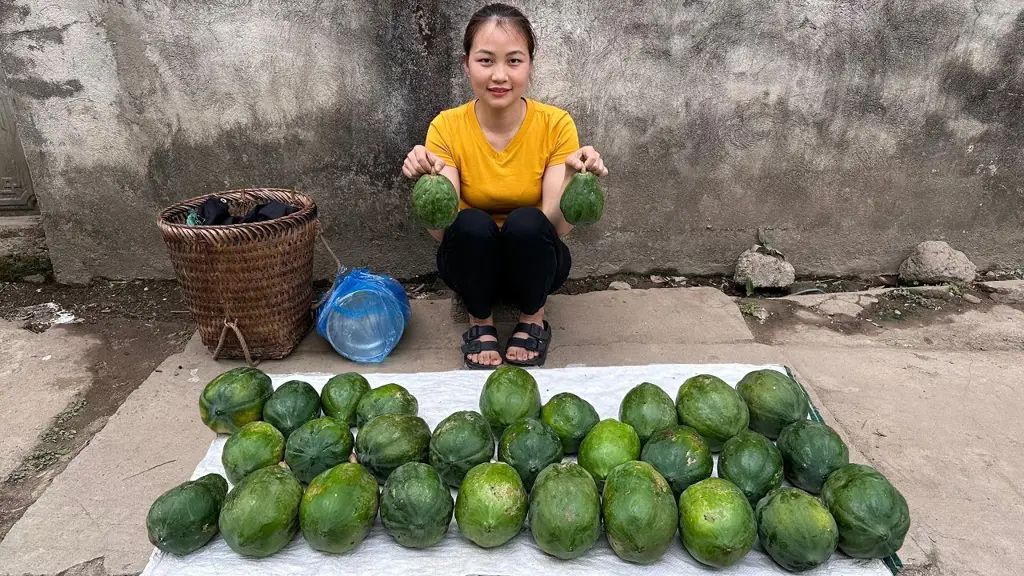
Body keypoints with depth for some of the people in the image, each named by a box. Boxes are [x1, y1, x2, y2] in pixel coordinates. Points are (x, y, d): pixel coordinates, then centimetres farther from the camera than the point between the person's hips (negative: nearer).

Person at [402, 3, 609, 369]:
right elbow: (441, 230, -22)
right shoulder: (447, 127, -14)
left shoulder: (555, 124, -16)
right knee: (472, 224, -31)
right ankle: (480, 323, -4)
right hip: (473, 263, 0)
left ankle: (533, 320, -4)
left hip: (531, 261, 0)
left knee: (525, 222, -31)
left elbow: (557, 227, -22)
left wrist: (573, 178, -41)